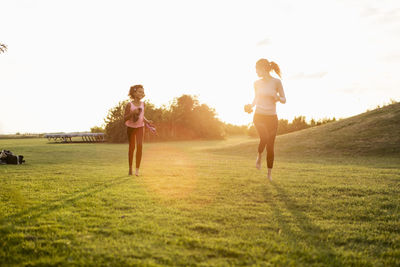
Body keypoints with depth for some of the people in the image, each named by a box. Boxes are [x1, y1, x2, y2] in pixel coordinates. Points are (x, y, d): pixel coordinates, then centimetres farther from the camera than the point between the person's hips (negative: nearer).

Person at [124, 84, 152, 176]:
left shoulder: (142, 104, -3)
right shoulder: (129, 105, -14)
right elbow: (125, 118, -12)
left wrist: (147, 121, -6)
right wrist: (133, 112, -28)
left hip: (140, 127, 2)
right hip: (130, 127, -2)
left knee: (140, 146, -16)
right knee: (131, 147, 6)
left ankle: (137, 170, -14)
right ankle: (130, 168, 24)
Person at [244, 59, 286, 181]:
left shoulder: (276, 82, -4)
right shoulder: (257, 83, 5)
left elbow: (284, 100, 1)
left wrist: (277, 98, -20)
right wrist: (251, 106, 0)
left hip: (272, 117, -1)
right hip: (259, 116, 1)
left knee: (270, 145, 3)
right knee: (264, 138, -26)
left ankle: (269, 173, 18)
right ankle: (259, 155, 7)